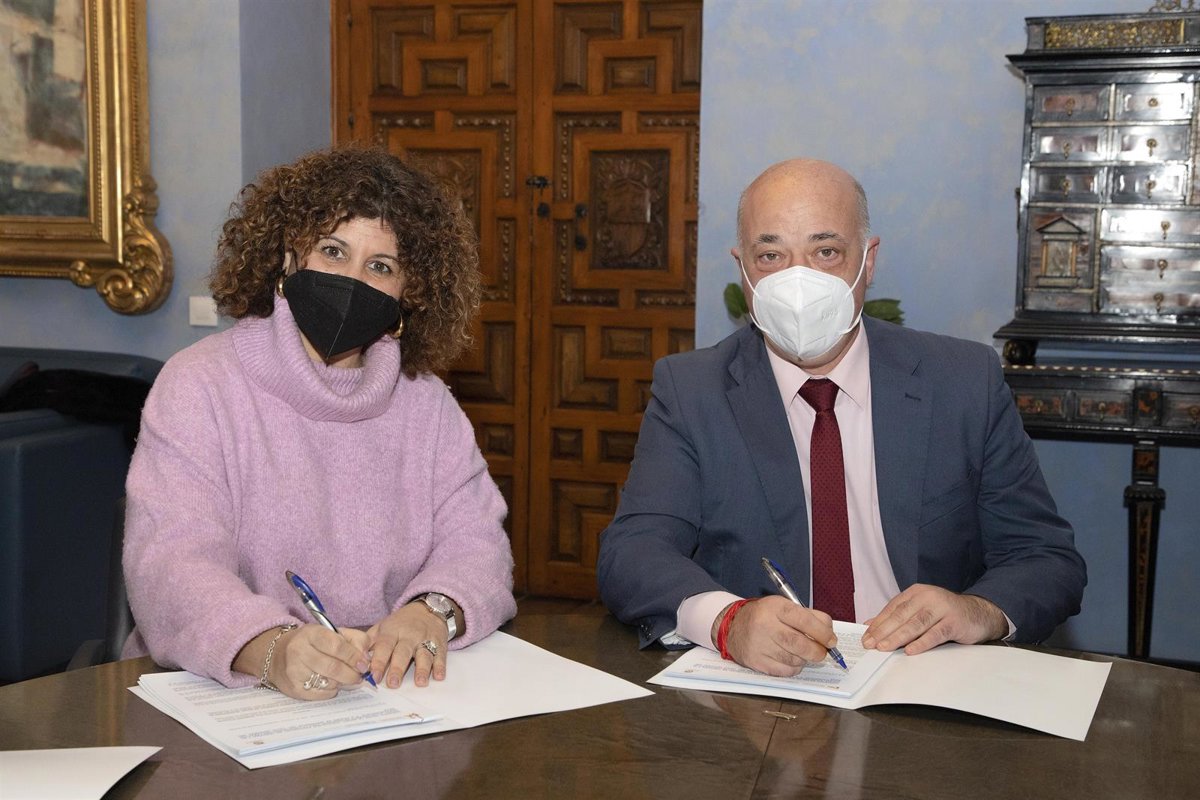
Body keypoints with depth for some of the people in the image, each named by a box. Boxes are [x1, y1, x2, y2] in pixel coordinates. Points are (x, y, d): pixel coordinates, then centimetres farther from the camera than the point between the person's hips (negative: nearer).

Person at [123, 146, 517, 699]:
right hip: (219, 692, -1)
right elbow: (169, 565, -15)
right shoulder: (199, 384, -2)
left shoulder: (426, 400, 10)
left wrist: (431, 613, -22)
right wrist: (271, 648, -35)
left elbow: (474, 541, 2)